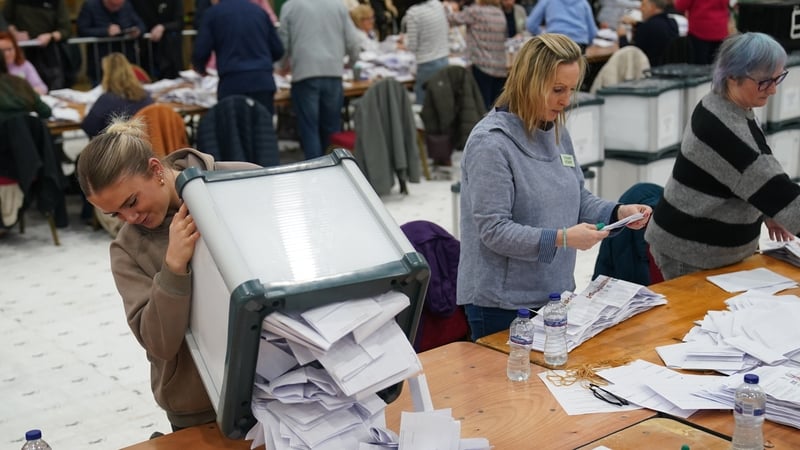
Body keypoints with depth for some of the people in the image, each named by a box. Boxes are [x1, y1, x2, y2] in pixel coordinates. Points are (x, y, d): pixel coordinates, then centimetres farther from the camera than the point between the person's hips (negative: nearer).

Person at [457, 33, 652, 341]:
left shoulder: (556, 131, 7)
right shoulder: (491, 143, -18)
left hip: (555, 293, 8)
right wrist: (561, 238, -29)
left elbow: (577, 199, 16)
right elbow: (493, 231, -21)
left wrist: (618, 213, -2)